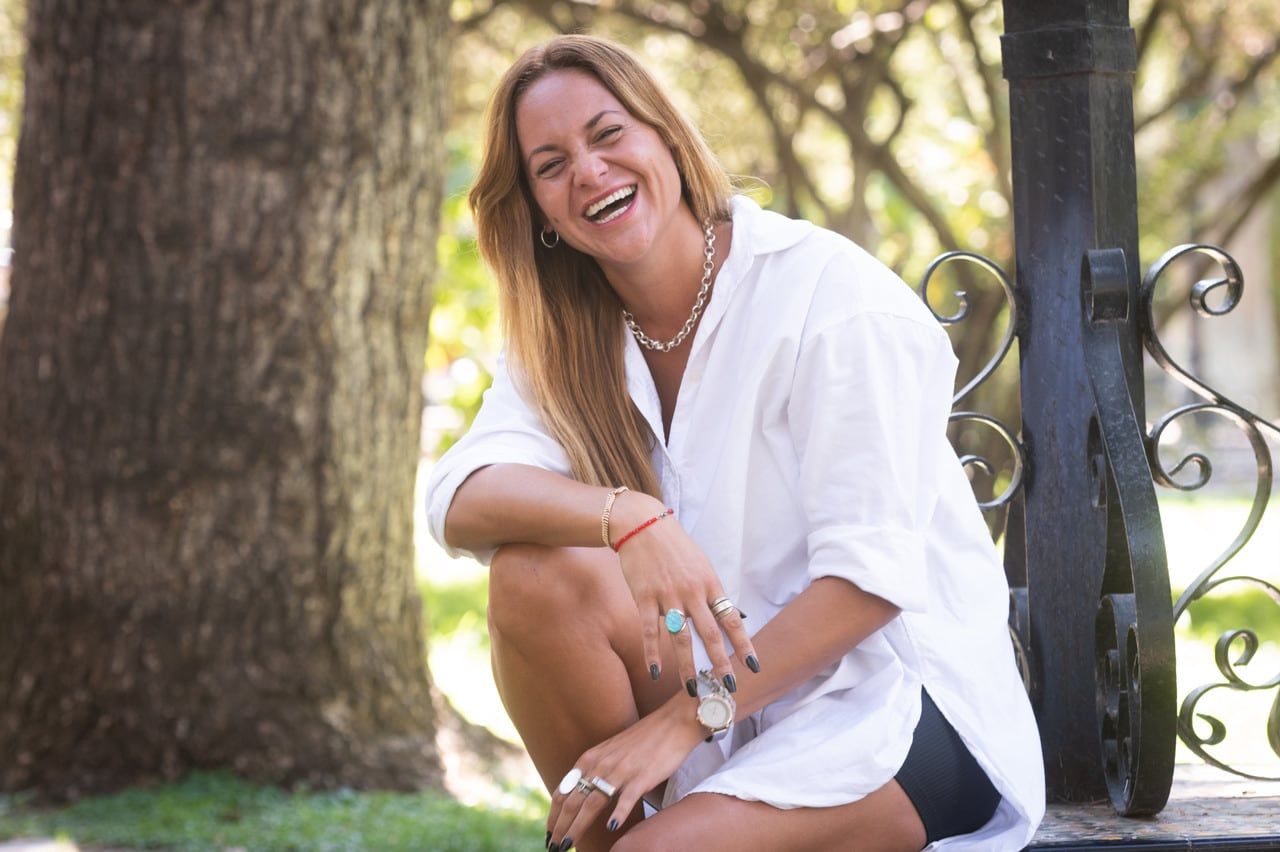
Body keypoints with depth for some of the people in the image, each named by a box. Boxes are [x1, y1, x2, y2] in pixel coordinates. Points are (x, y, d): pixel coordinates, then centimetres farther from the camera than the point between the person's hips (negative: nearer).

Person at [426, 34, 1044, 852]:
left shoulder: (829, 294, -14)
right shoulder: (564, 336, 4)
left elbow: (873, 575, -19)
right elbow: (459, 498, -15)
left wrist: (684, 719, -23)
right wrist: (625, 517, -35)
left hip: (898, 690, -6)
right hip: (726, 692, 6)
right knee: (535, 570, -20)